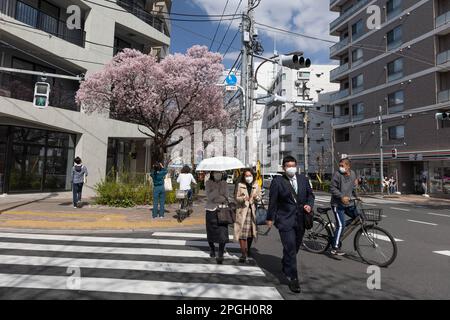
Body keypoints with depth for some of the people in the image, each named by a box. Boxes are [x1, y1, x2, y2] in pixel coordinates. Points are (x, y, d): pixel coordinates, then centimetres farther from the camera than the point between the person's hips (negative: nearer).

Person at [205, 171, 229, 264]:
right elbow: (209, 196, -10)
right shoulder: (208, 183, 1)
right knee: (211, 232, 10)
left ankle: (220, 255, -1)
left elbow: (226, 197, 1)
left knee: (222, 233, -8)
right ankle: (212, 249, 36)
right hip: (211, 210, 0)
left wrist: (215, 198, -12)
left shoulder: (224, 184, 6)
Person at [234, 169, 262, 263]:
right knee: (242, 233, -7)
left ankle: (248, 250, 35)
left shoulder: (256, 185, 6)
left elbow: (260, 198, 7)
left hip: (252, 210, 3)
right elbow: (237, 198, 1)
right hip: (242, 210, -2)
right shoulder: (240, 185, 0)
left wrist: (256, 197, -16)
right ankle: (243, 254, 1)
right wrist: (243, 198, -19)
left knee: (251, 232, 11)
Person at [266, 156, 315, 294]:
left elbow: (310, 194, 17)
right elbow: (272, 201, -3)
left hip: (300, 219, 5)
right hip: (285, 220, -5)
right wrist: (270, 218, 1)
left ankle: (285, 266, 43)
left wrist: (309, 205, -3)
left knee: (295, 247, 17)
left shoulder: (303, 179, 6)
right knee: (290, 249, -6)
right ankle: (293, 279, 6)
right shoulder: (277, 181, -7)